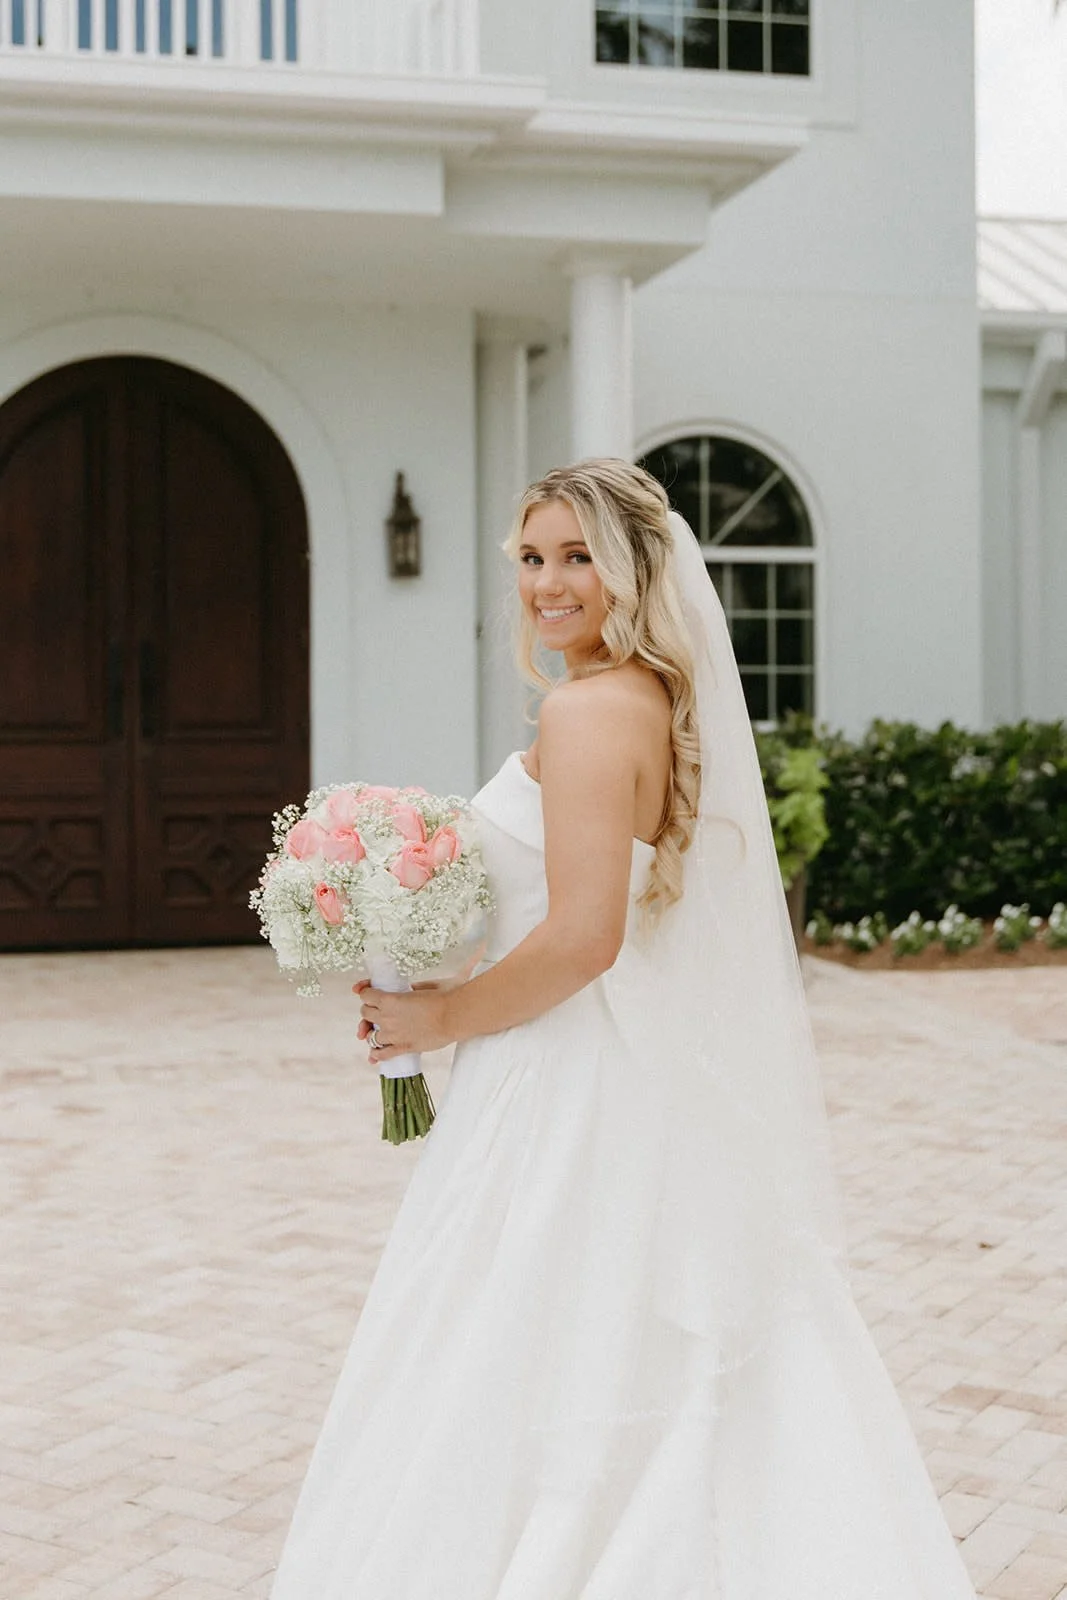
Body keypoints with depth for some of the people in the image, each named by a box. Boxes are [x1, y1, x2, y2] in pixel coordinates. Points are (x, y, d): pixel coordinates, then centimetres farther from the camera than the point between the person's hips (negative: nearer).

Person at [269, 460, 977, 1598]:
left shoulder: (586, 709, -17)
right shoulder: (665, 699, 12)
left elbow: (582, 939, -25)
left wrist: (441, 1018, -12)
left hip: (574, 1093, -10)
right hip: (661, 1086, 10)